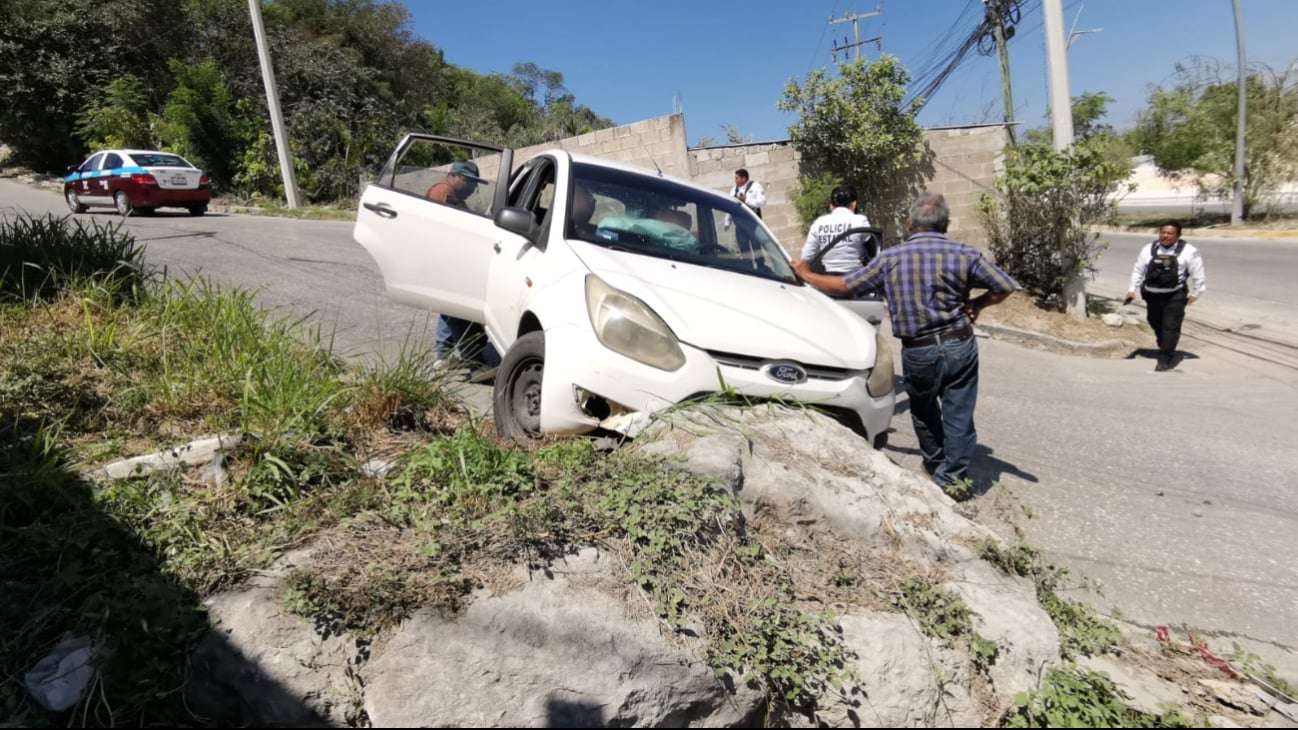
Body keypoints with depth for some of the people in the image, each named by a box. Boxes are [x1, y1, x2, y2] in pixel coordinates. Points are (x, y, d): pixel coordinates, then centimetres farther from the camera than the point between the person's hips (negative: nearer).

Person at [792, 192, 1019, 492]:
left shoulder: (890, 258, -4)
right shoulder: (964, 254, -5)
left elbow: (844, 285, 2)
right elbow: (1006, 287, -2)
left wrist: (807, 275, 16)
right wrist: (977, 304, 14)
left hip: (917, 353, 1)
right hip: (959, 346, -1)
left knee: (924, 410, 25)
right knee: (958, 415, 9)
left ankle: (935, 462, 41)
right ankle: (952, 477, 17)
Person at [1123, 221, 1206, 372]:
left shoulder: (1188, 251, -3)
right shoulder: (1148, 250, 5)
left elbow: (1198, 274, 1)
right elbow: (1138, 270, 12)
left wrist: (1195, 293, 1)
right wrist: (1132, 289, 7)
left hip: (1175, 296, -4)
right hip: (1152, 295, 4)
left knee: (1170, 327, -7)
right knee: (1156, 324, 15)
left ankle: (1165, 359, -4)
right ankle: (1168, 351, 37)